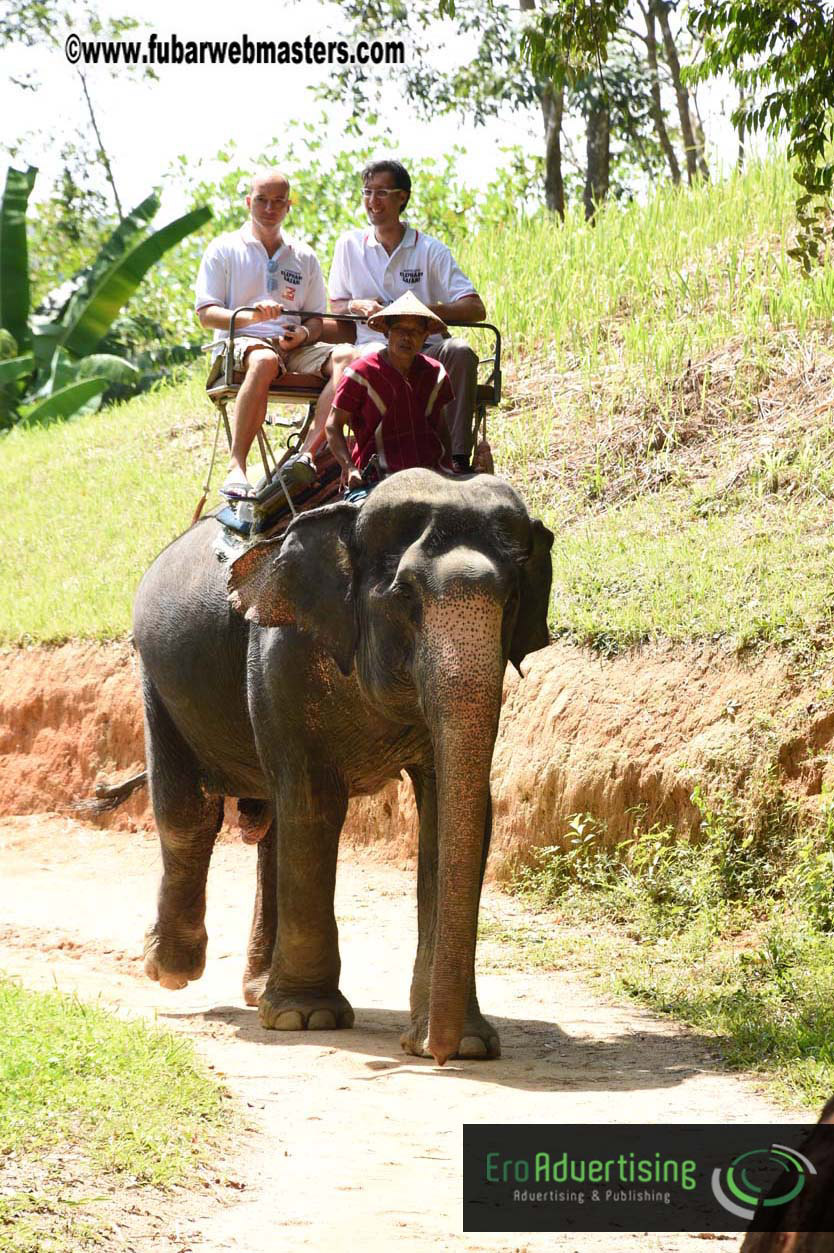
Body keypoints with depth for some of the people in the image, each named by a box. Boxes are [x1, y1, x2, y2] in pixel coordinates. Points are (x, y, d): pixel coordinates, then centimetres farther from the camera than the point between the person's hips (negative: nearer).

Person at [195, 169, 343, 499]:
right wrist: (251, 316, -19)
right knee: (264, 361, -41)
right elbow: (206, 313, 1)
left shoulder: (304, 257, 22)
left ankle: (308, 456, -39)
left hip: (295, 347, 4)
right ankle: (236, 466, -48)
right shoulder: (224, 249, 11)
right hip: (239, 343, -4)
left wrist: (304, 333, -6)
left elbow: (318, 320, 20)